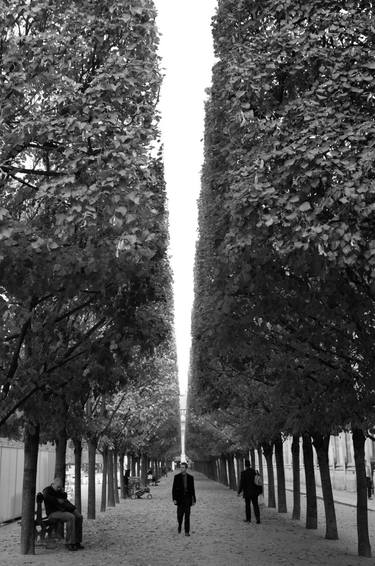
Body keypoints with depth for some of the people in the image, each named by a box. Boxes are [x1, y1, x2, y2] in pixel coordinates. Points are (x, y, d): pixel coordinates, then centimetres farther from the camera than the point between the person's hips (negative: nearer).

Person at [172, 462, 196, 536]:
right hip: (180, 498, -1)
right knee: (180, 515, 0)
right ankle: (180, 525, 31)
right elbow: (174, 488, -2)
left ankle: (187, 532, 3)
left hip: (188, 498, 1)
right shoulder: (177, 477, -1)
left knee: (187, 516, -1)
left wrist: (194, 500, 5)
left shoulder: (190, 477, 4)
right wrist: (174, 499, -10)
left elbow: (192, 489, 7)